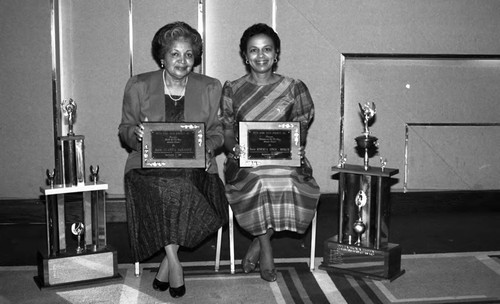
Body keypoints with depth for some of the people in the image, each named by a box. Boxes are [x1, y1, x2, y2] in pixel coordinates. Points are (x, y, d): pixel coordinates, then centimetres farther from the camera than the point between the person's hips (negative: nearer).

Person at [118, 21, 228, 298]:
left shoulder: (210, 88, 11)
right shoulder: (138, 86, 7)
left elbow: (216, 132, 13)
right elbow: (124, 130, 12)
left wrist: (207, 149, -10)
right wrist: (136, 133, -12)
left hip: (194, 165, 1)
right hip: (149, 164, -1)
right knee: (167, 186, -33)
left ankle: (167, 261, -12)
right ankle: (174, 263, -18)